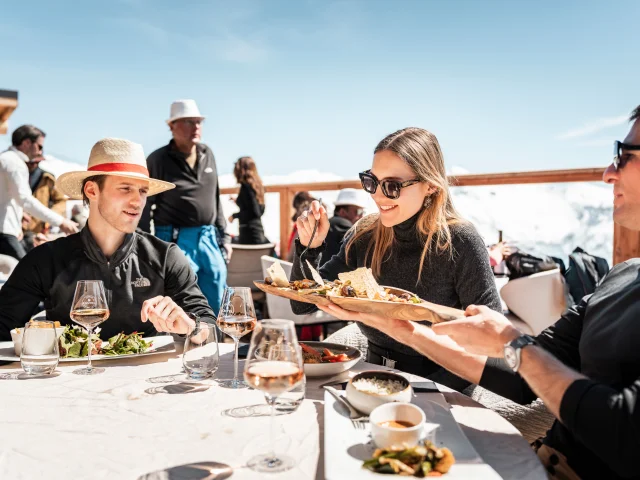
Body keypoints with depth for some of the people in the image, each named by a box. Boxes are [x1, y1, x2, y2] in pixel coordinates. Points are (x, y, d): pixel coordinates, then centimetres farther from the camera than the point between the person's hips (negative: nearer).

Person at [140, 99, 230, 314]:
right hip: (175, 240, -5)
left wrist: (223, 236, 15)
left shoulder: (207, 154, 10)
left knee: (218, 305, 10)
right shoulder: (158, 160, -5)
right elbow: (144, 207, -4)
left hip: (208, 238, 5)